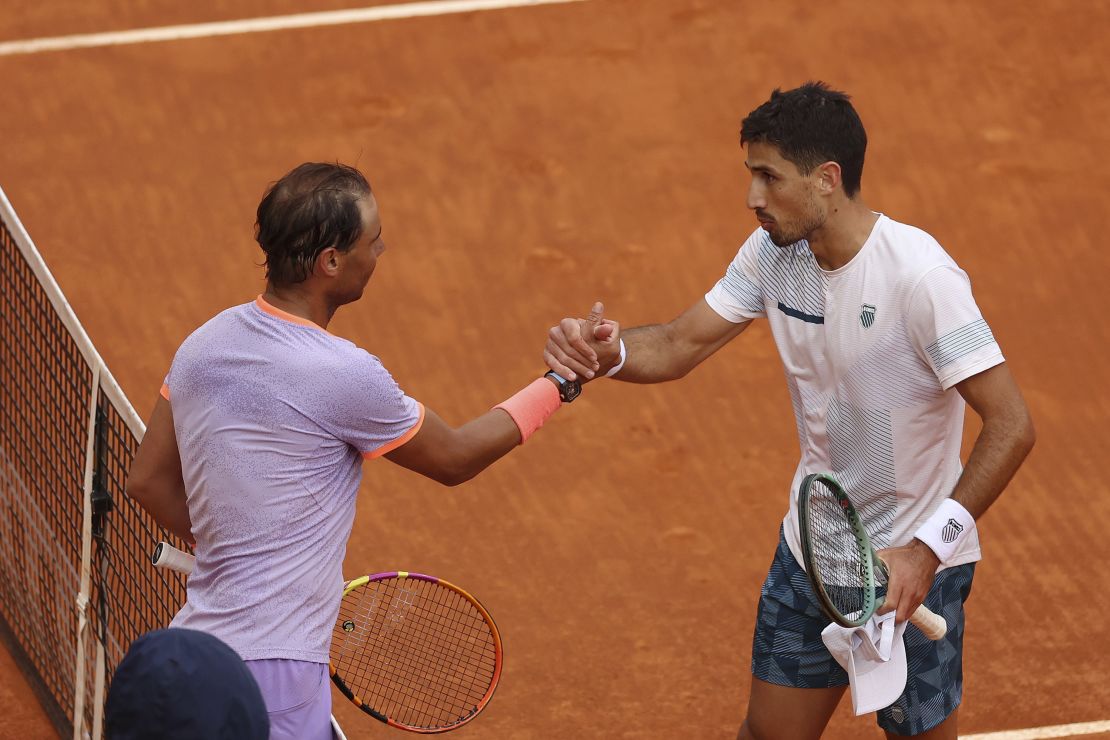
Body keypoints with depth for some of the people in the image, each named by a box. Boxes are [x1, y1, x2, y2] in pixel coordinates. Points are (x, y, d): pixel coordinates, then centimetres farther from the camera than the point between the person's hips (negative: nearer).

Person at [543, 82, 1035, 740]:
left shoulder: (921, 277, -27)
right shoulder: (774, 252, -5)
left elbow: (1012, 426, -27)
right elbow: (681, 345, 2)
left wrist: (928, 548, -34)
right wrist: (608, 354, -21)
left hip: (911, 567, -6)